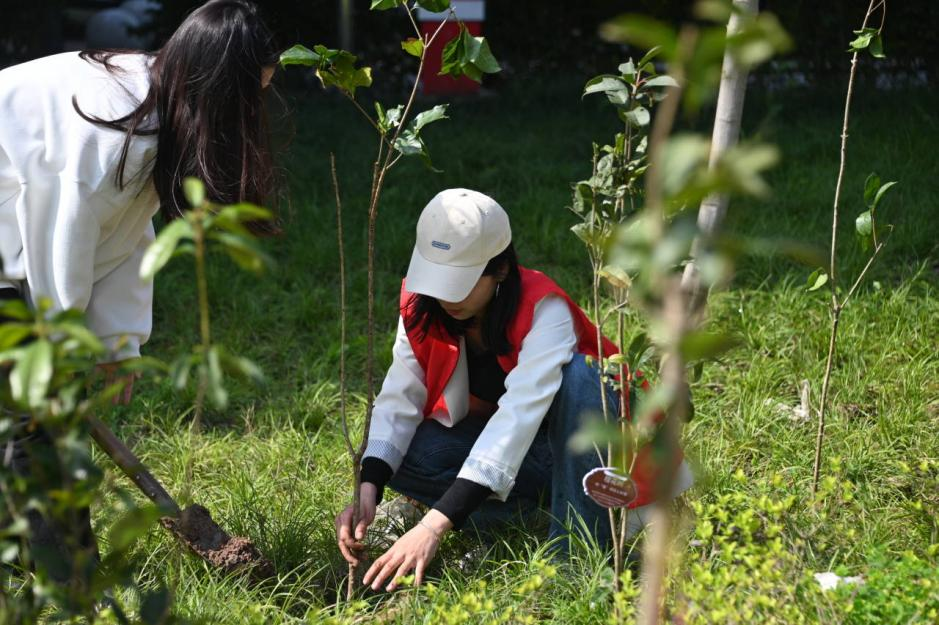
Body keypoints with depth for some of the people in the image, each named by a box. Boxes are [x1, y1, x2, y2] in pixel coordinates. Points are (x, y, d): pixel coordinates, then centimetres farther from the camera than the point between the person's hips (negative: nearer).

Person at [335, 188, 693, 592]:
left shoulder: (544, 311, -31)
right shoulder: (421, 308, -13)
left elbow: (519, 416, -42)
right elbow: (398, 399, -17)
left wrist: (436, 523, -50)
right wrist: (367, 489, -36)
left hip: (584, 441, -4)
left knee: (577, 374, -37)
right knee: (399, 454, -22)